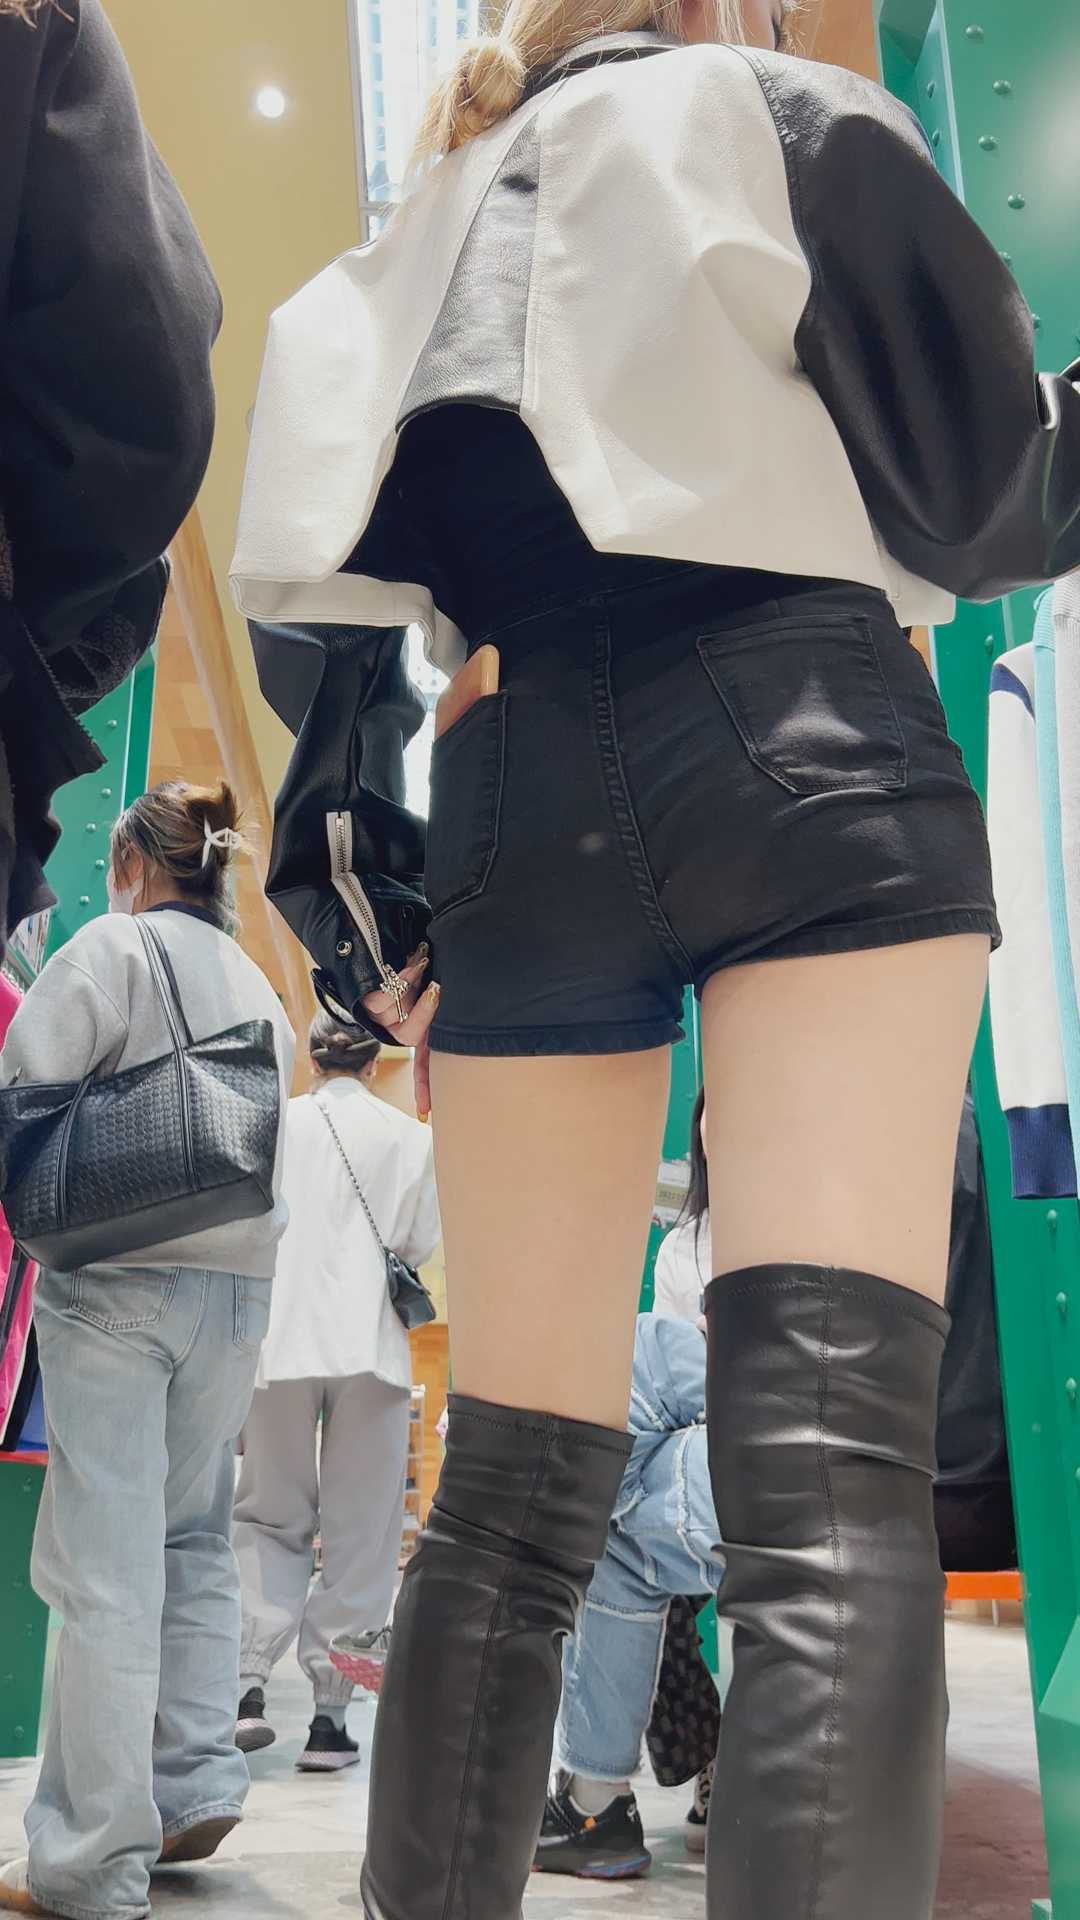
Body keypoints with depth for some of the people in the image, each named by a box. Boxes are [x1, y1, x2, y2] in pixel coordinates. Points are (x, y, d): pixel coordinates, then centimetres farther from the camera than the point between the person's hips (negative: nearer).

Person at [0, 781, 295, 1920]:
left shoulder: (114, 946, -3)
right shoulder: (261, 991, 16)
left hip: (120, 1280, -6)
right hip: (241, 1286, 7)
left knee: (107, 1564, -5)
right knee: (195, 1541, 15)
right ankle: (195, 1788, 14)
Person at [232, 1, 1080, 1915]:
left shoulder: (422, 236, 29)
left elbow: (315, 576, 16)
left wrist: (356, 867, 13)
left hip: (518, 810, 5)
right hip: (801, 751, -4)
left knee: (509, 1491, 7)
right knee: (831, 1470, -15)